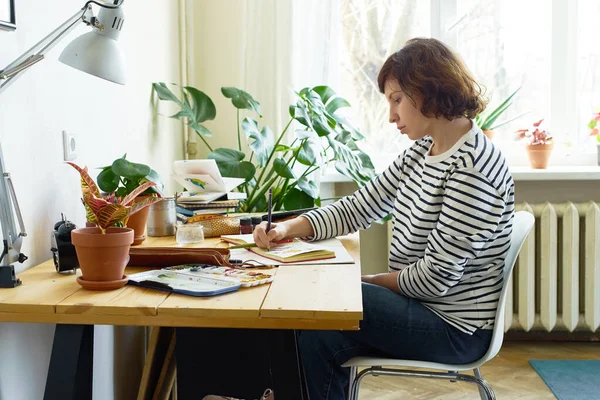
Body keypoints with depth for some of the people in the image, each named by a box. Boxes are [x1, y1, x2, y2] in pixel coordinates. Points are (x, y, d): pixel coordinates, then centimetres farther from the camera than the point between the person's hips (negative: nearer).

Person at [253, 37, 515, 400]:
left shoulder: (471, 167, -23)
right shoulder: (423, 151, 5)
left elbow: (436, 277, -23)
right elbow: (359, 207, 6)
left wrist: (369, 281, -8)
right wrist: (288, 229, -6)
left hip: (455, 329, -8)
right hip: (421, 308, 8)